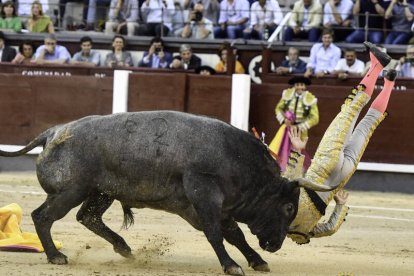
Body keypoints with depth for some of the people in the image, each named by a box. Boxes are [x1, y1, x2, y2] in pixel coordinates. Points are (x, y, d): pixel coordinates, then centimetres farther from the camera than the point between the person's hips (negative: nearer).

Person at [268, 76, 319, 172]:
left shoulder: (310, 99, -12)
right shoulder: (287, 94, -4)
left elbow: (314, 118, -10)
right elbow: (278, 108, 8)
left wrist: (300, 127, -16)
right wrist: (284, 120, -11)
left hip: (300, 129, -2)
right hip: (287, 126, 2)